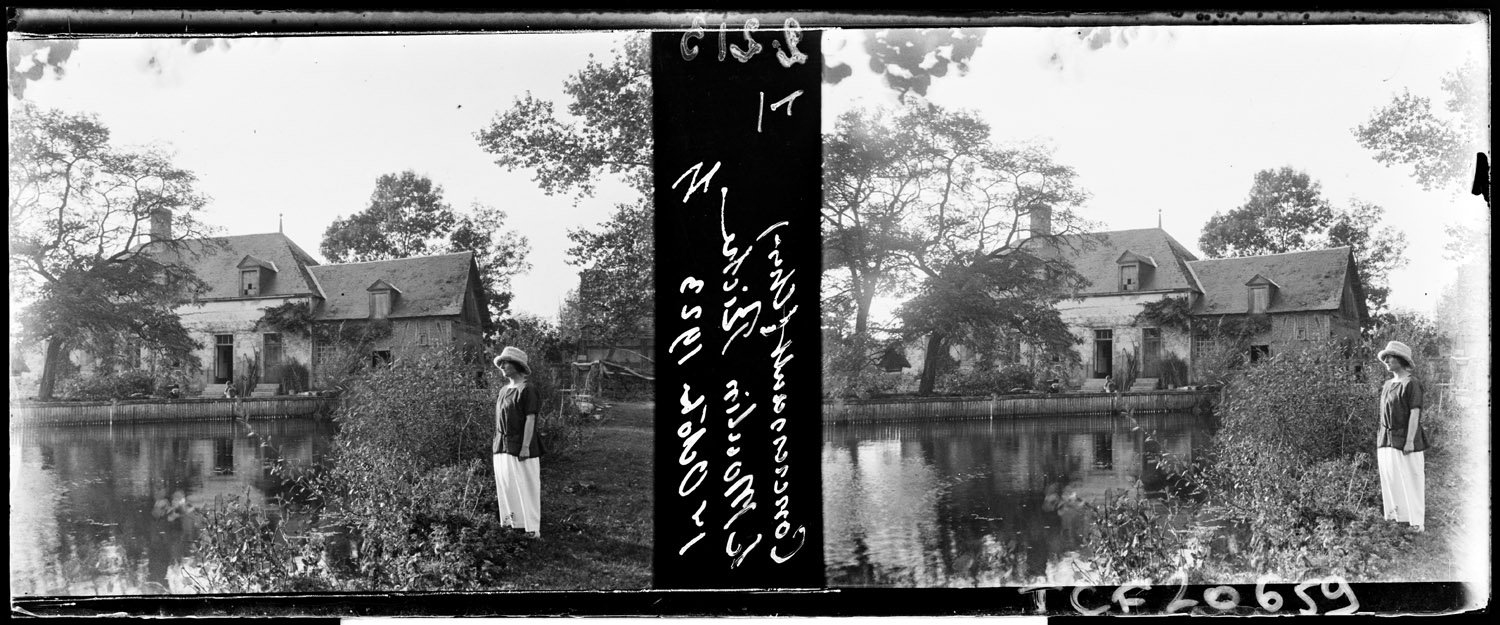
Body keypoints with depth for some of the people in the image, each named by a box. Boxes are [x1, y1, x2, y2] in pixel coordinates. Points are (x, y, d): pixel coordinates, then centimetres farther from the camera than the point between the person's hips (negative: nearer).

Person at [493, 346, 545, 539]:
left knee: (525, 487, -4)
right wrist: (496, 445, 16)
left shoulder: (526, 391, -10)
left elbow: (530, 419, -14)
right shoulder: (503, 391, 14)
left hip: (520, 448, -8)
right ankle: (509, 523, 21)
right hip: (502, 448, 8)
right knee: (504, 486, 11)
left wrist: (525, 446, -19)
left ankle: (532, 528, 0)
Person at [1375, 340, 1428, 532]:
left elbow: (1415, 412, -13)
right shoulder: (1387, 385, 15)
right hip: (1386, 442, 8)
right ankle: (1394, 518, 19)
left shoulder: (1411, 383, -9)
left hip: (1405, 441, -8)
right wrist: (1381, 439, 17)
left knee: (1410, 482, -4)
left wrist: (1410, 441, -18)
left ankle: (1416, 523, 2)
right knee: (1389, 482, 10)